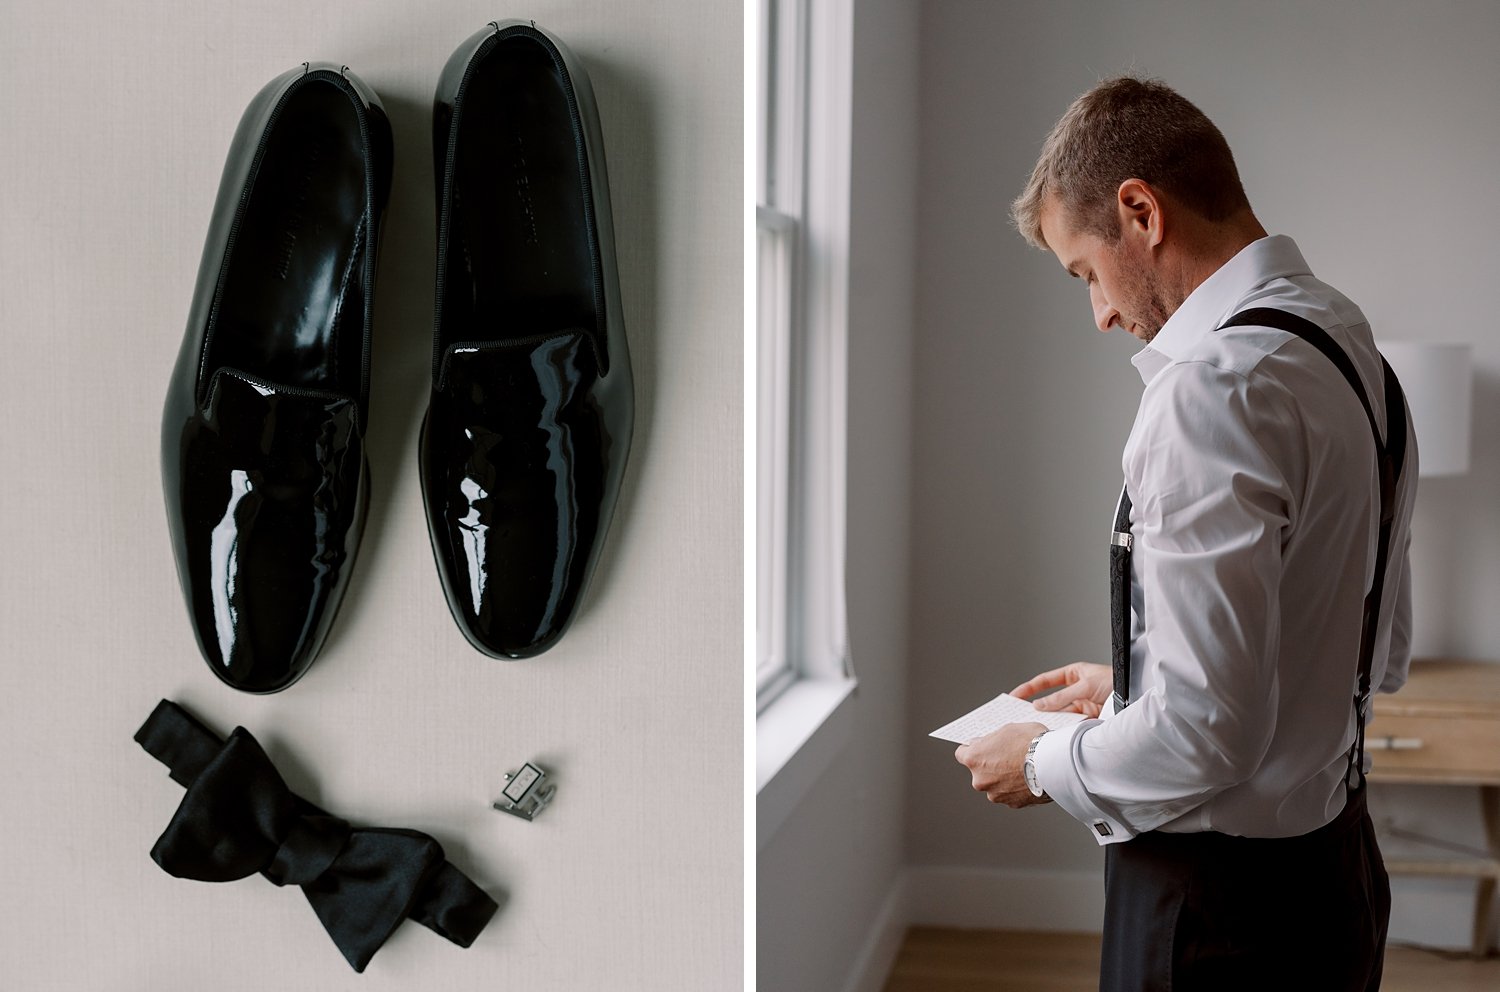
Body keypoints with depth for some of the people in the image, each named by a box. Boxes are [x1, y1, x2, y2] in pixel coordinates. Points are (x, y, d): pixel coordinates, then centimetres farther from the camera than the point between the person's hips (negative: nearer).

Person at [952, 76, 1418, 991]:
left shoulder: (1215, 386, -22)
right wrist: (1133, 687, 17)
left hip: (1220, 910, -9)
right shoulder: (1353, 350, 6)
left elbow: (1204, 732, -27)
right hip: (1338, 871, 9)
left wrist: (1046, 764, -8)